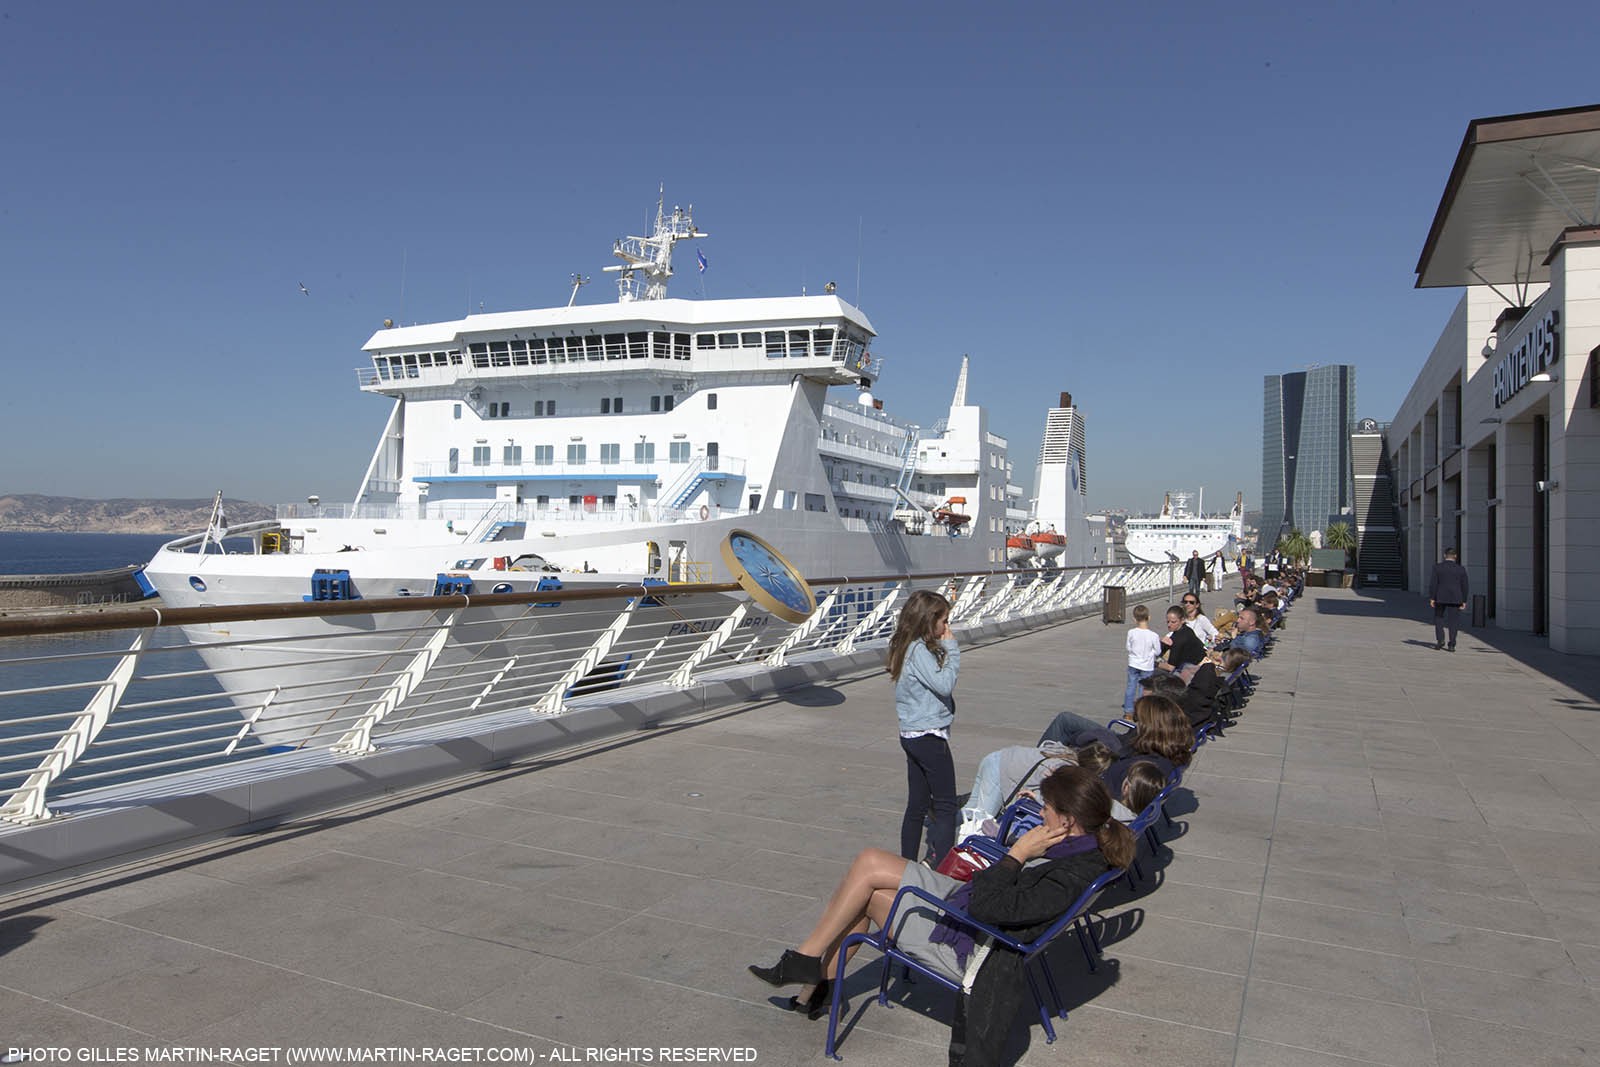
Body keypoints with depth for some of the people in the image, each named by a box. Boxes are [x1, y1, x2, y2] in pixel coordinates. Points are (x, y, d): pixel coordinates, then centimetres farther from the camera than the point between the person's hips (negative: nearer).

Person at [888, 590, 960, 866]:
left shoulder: (909, 647, 10)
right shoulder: (919, 650, -19)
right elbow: (944, 684, -22)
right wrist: (951, 649, -15)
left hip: (912, 734, 10)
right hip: (930, 736, -9)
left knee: (917, 804, 15)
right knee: (945, 807, -1)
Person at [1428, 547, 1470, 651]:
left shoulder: (1437, 567, -4)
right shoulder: (1461, 569, 0)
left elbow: (1433, 583, -7)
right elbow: (1464, 586, 2)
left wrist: (1431, 598, -3)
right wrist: (1464, 601, 8)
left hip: (1440, 597, -1)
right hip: (1455, 598, 1)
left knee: (1438, 619, 13)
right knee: (1452, 621, 4)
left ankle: (1440, 640, 0)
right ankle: (1452, 644, 2)